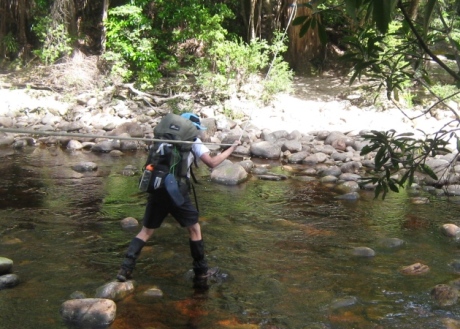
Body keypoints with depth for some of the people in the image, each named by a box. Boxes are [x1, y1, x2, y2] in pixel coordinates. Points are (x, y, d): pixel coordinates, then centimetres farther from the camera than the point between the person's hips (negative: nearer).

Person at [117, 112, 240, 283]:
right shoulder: (192, 140, 5)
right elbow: (211, 162, -4)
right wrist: (231, 149, 5)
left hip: (157, 189, 5)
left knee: (146, 231, 12)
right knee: (194, 229, 13)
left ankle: (125, 269, -1)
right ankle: (201, 271, 21)